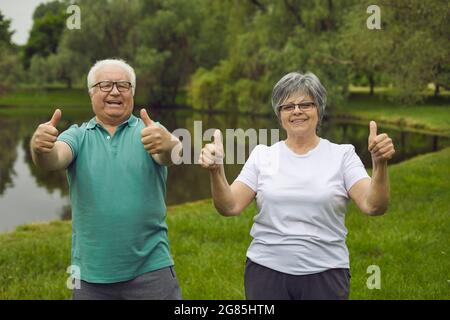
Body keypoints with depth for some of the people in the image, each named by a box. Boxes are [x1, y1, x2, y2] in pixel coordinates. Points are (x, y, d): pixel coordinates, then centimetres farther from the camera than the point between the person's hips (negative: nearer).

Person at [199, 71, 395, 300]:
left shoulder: (342, 155, 0)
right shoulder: (262, 155, 3)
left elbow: (373, 206, -12)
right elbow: (230, 207, -4)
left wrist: (380, 164, -28)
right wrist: (216, 170, -21)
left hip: (324, 274, -1)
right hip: (266, 271, 1)